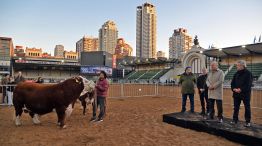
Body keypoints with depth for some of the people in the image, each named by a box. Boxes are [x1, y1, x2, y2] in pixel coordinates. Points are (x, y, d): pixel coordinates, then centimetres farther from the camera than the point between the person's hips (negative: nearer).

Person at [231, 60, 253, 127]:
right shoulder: (236, 74, 11)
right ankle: (235, 120, 20)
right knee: (236, 107, 10)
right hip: (236, 93, 5)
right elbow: (232, 82, 9)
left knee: (247, 108, 4)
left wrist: (241, 89, -20)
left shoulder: (248, 73, -6)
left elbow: (248, 84, -14)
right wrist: (234, 89, -8)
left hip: (245, 93, -5)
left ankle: (248, 121, 14)